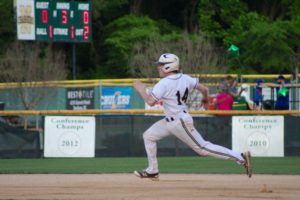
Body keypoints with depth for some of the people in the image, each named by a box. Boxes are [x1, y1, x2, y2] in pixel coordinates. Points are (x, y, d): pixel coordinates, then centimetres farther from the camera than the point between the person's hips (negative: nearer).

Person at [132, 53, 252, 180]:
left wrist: (140, 89, -12)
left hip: (180, 122, -10)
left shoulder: (164, 84, -22)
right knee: (148, 136, 14)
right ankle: (152, 171, 21)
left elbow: (151, 101, -28)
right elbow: (204, 89, 5)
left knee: (202, 148, -6)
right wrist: (205, 98, 27)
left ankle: (241, 158, -7)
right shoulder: (184, 79, 1)